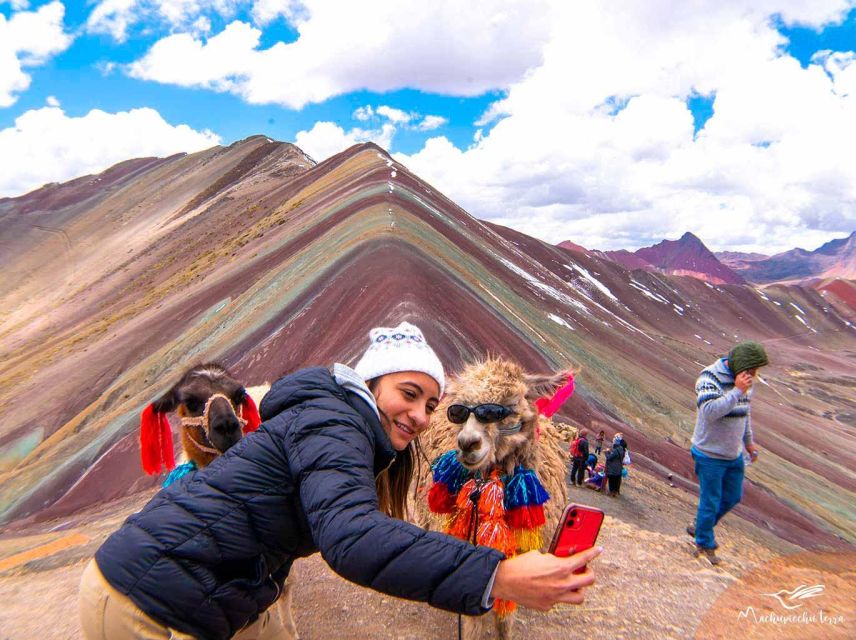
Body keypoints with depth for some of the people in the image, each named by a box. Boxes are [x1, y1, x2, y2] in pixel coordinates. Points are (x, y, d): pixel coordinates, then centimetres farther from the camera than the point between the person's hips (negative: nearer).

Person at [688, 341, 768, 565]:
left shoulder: (744, 381, 1)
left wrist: (748, 441, 23)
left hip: (734, 454, 8)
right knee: (710, 501, 5)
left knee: (733, 498, 19)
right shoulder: (710, 378, -22)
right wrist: (737, 391, -35)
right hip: (710, 455, -8)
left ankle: (700, 528, 39)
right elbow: (709, 411, -35)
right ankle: (705, 544, 26)